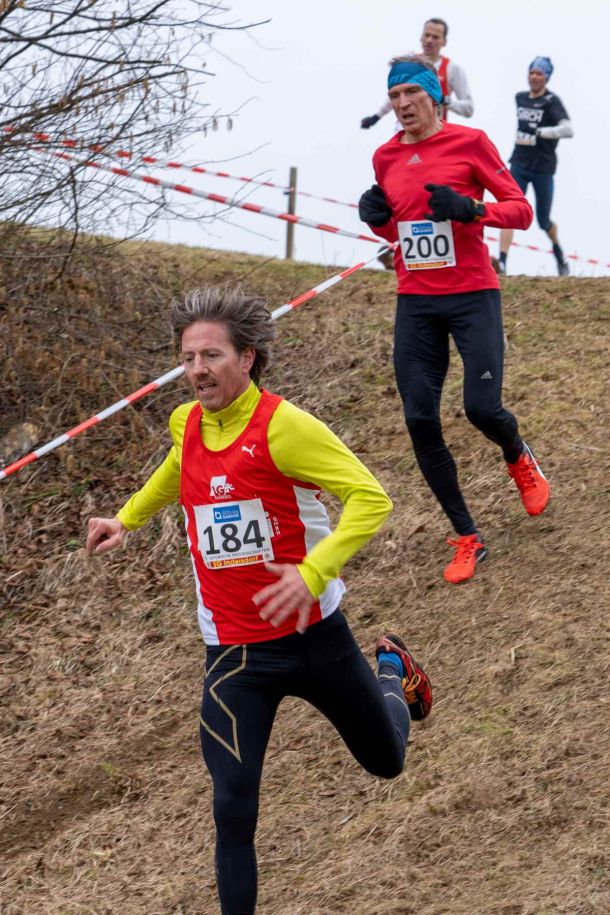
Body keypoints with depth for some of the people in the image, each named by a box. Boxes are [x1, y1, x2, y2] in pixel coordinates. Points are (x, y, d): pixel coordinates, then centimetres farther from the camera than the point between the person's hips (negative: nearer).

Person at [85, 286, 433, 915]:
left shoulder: (283, 425, -19)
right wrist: (127, 519, 22)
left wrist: (313, 573, -34)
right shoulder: (185, 424, 0)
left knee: (386, 761, 20)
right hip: (232, 652, 3)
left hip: (313, 634, -3)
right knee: (233, 808, -9)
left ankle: (395, 671, 53)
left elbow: (369, 498, -23)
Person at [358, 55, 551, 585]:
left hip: (472, 296, -4)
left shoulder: (469, 142, -4)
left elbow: (521, 211, -5)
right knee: (420, 422, -4)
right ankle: (468, 540, 9)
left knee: (482, 408, -15)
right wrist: (377, 219, -1)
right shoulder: (387, 158, 10)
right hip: (416, 304, 4)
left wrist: (470, 208, -22)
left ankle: (519, 459, 25)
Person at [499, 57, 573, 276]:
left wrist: (539, 132, -32)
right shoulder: (520, 98, 8)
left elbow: (568, 129, -26)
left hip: (543, 168, -4)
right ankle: (502, 262, -23)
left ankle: (558, 250, 40)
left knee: (543, 221, 9)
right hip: (519, 165, 4)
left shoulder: (551, 101, -11)